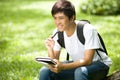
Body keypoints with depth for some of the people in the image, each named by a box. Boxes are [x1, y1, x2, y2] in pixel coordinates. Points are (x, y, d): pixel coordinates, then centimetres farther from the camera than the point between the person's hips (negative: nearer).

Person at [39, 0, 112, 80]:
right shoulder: (57, 32, -7)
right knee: (45, 71, -14)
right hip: (78, 64, 6)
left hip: (100, 64, -5)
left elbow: (87, 60, -28)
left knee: (80, 71, -39)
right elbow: (55, 61, -6)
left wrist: (63, 67, -41)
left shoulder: (88, 30, -24)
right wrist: (50, 49, -28)